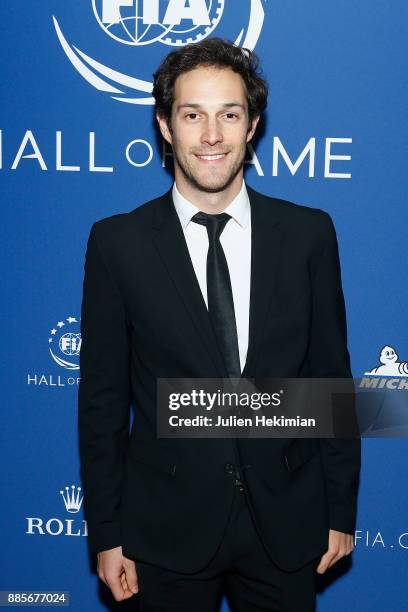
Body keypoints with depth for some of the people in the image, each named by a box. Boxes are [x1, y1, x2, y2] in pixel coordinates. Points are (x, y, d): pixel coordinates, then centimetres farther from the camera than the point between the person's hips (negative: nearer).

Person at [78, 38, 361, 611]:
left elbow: (331, 377, 2)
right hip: (168, 529, -1)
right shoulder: (117, 242, -7)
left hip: (286, 525, 1)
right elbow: (102, 398, -3)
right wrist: (106, 534, -2)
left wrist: (340, 511, 3)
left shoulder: (308, 233, -3)